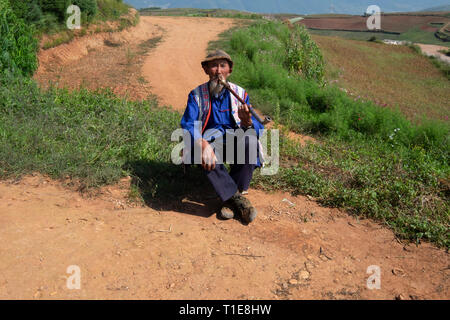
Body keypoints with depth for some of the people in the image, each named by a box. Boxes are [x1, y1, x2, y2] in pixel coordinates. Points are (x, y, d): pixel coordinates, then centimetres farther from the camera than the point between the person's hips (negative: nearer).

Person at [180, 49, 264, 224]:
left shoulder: (240, 93, 2)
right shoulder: (197, 95, 1)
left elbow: (257, 129, -6)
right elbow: (188, 124, -14)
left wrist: (247, 122, -33)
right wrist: (202, 144, -35)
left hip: (234, 140, 1)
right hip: (209, 139, -1)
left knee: (250, 138, -33)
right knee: (205, 150, -36)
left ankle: (232, 199, -26)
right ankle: (237, 199, -30)